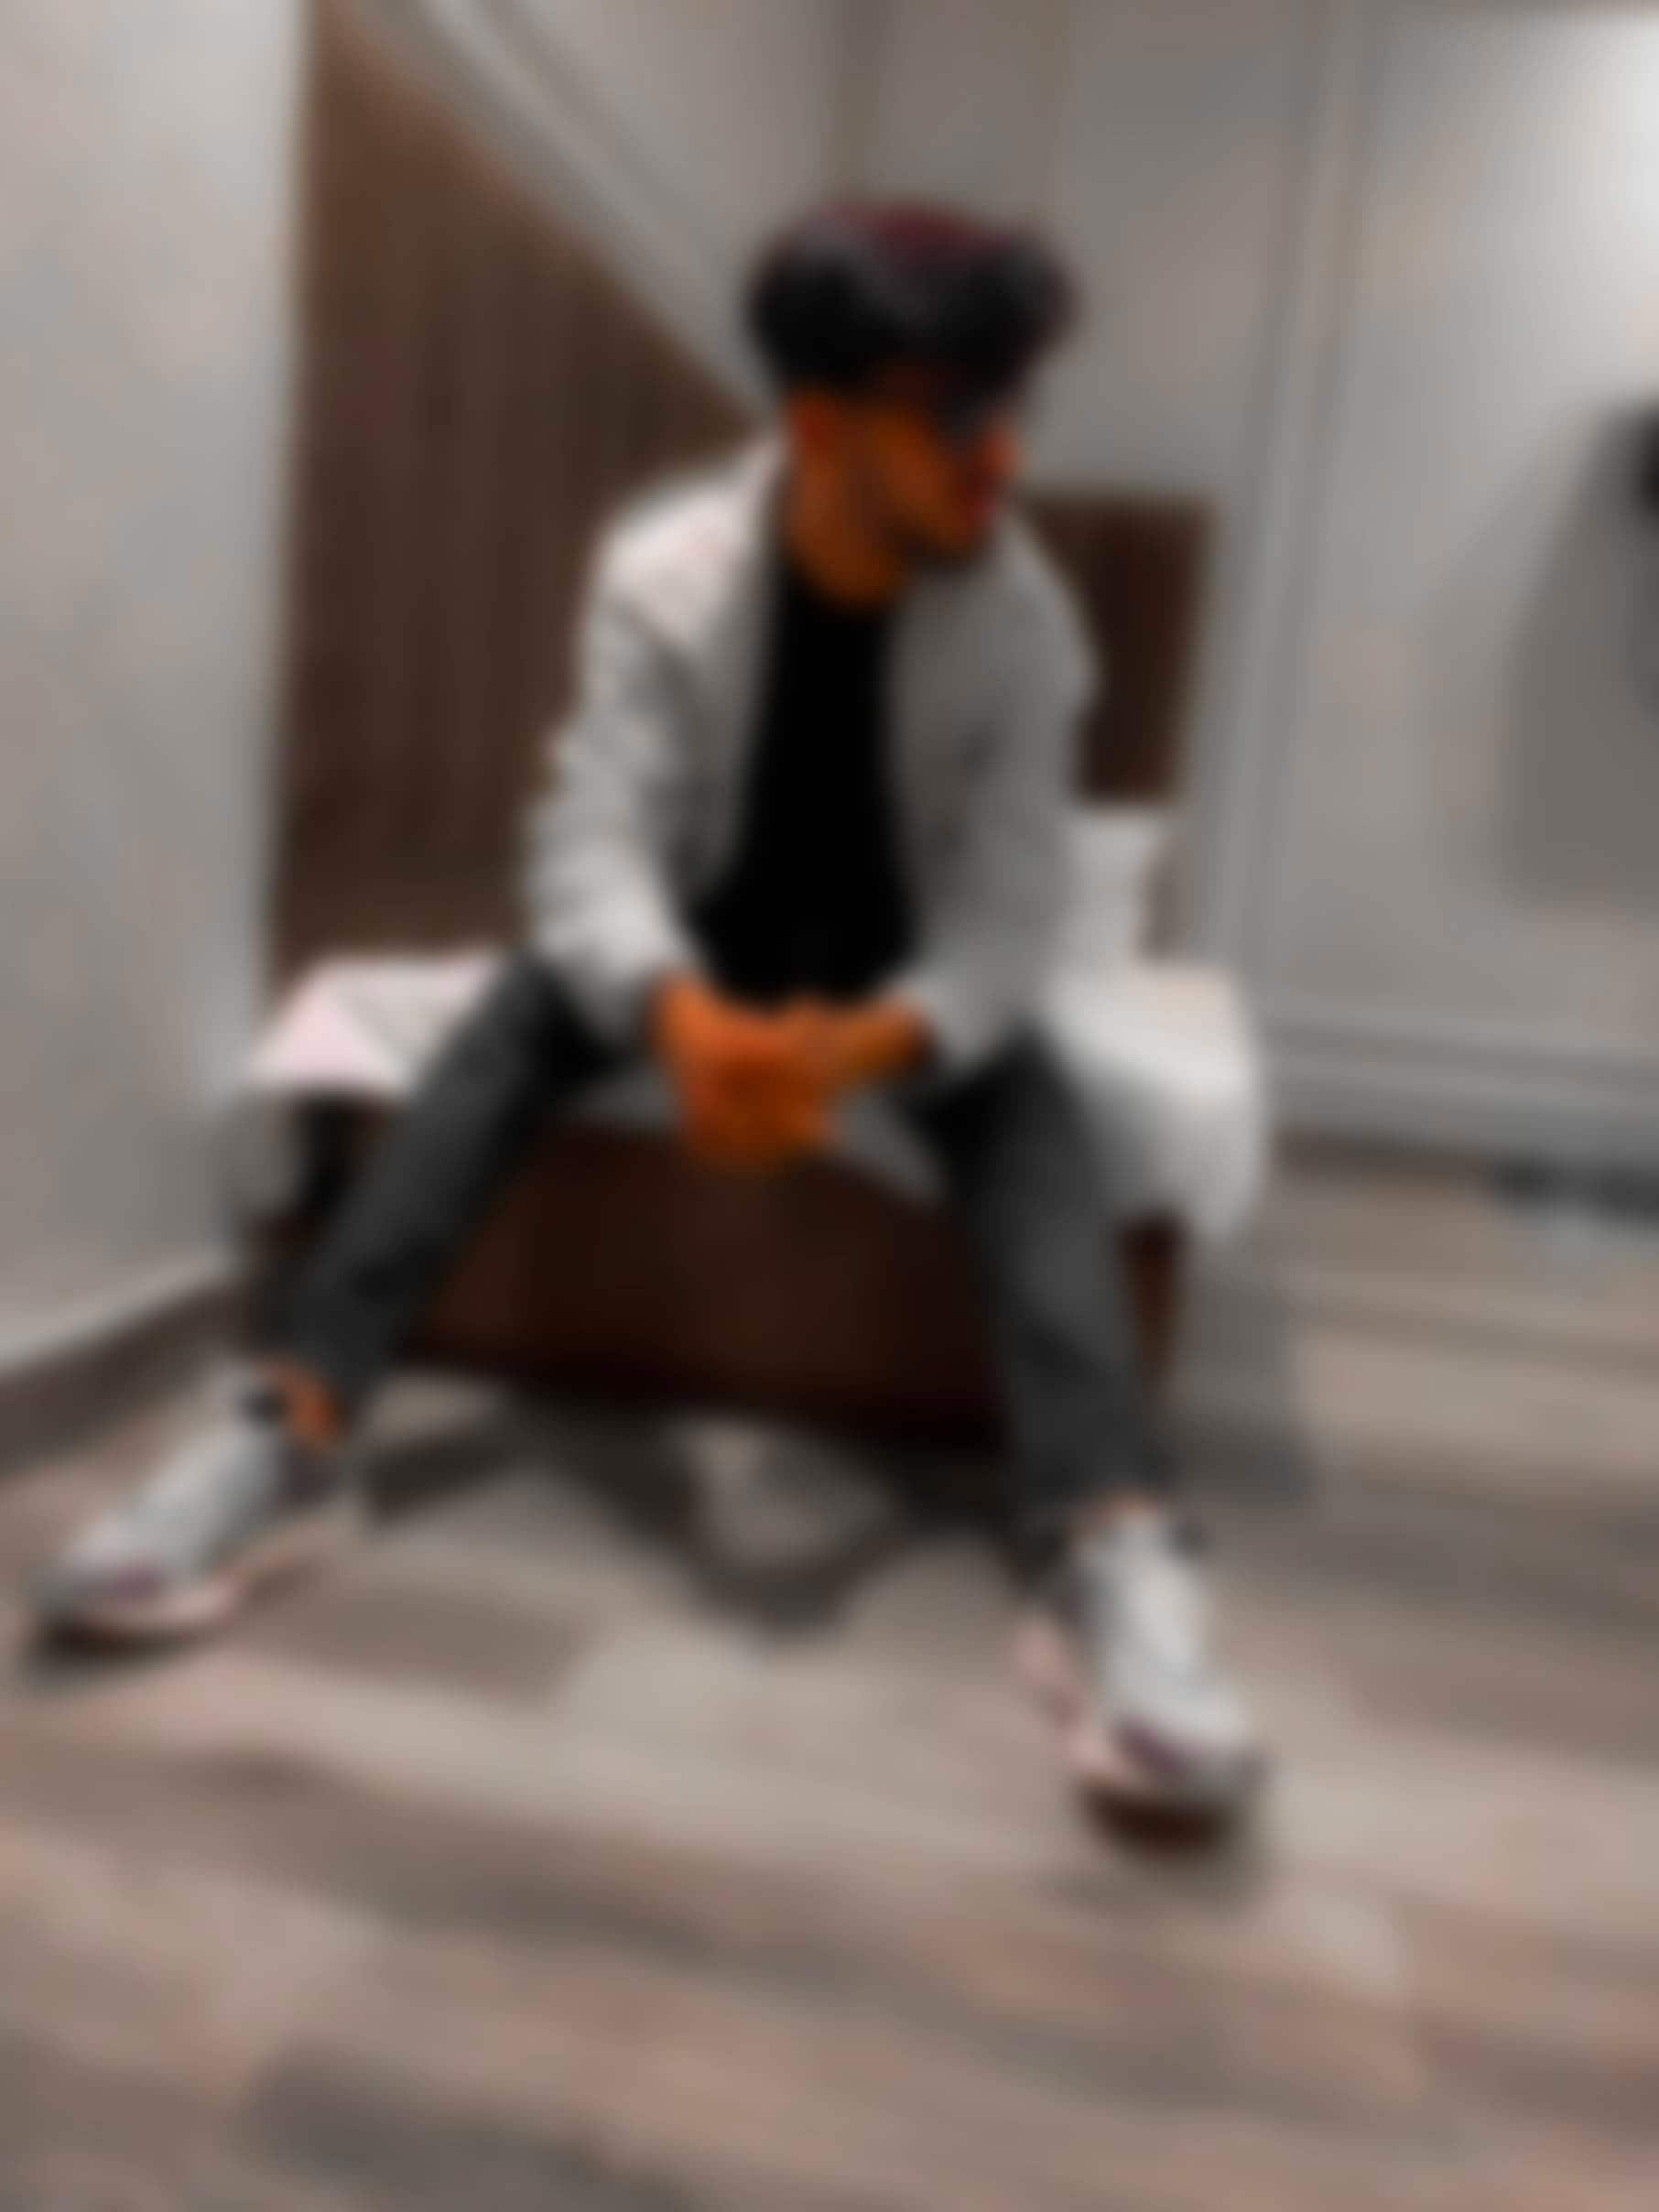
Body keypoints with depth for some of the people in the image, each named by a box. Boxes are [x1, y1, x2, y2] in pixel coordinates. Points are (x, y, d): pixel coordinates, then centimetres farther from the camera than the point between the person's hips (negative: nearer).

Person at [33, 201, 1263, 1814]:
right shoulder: (663, 568, -17)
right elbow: (590, 846, -27)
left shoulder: (1022, 621, -17)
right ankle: (290, 1434, -30)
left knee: (1031, 1119, -31)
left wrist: (863, 1048, -46)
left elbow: (1002, 924, -24)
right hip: (703, 931, 1)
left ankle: (1119, 1561, -41)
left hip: (908, 968, 0)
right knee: (516, 1022, -28)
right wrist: (682, 1018, -49)